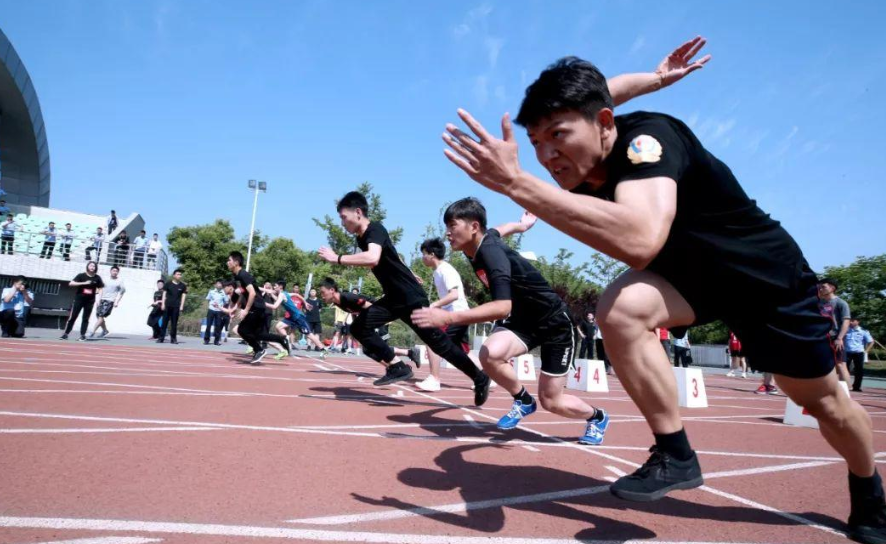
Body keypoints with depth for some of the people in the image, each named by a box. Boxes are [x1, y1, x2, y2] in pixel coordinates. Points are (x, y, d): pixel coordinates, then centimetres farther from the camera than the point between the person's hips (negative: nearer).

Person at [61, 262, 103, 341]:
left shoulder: (97, 278, 4)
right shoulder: (81, 275, -2)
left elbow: (100, 288, 14)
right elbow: (71, 283, -11)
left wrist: (98, 291, -7)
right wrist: (84, 283, -19)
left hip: (90, 301, 2)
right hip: (79, 299, -1)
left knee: (86, 319, 5)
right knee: (72, 317, -1)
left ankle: (82, 335, 11)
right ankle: (66, 333, 8)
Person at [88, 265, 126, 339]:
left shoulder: (119, 281, 0)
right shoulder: (106, 280, 14)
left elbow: (122, 292, -2)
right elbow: (102, 290, 20)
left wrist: (117, 301, -8)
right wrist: (99, 299, 14)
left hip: (110, 301, -6)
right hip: (102, 300, 6)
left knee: (101, 316, -14)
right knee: (98, 316, 7)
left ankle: (92, 332, -11)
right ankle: (105, 330, 25)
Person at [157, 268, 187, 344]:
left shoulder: (183, 285, 7)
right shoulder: (168, 284, 5)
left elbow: (183, 296, 6)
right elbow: (164, 294, 5)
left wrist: (181, 306, -3)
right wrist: (163, 304, -3)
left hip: (176, 306, 0)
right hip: (167, 306, 0)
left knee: (174, 323, 2)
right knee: (164, 322, 1)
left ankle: (173, 339, 7)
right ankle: (161, 338, 4)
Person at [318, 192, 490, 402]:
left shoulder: (375, 229, -18)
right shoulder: (362, 238, 11)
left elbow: (372, 259, -38)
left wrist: (337, 258, -29)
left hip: (412, 298, -9)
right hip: (394, 298, 9)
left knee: (439, 344, -3)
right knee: (359, 326, -2)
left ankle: (480, 379, 14)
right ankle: (398, 367, 3)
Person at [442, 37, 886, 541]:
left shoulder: (646, 135, -36)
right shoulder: (577, 169, -16)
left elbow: (641, 240, -57)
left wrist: (517, 183, -57)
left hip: (767, 271, -3)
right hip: (686, 271, 4)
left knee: (824, 400, 12)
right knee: (620, 308, -29)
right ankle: (675, 456, -9)